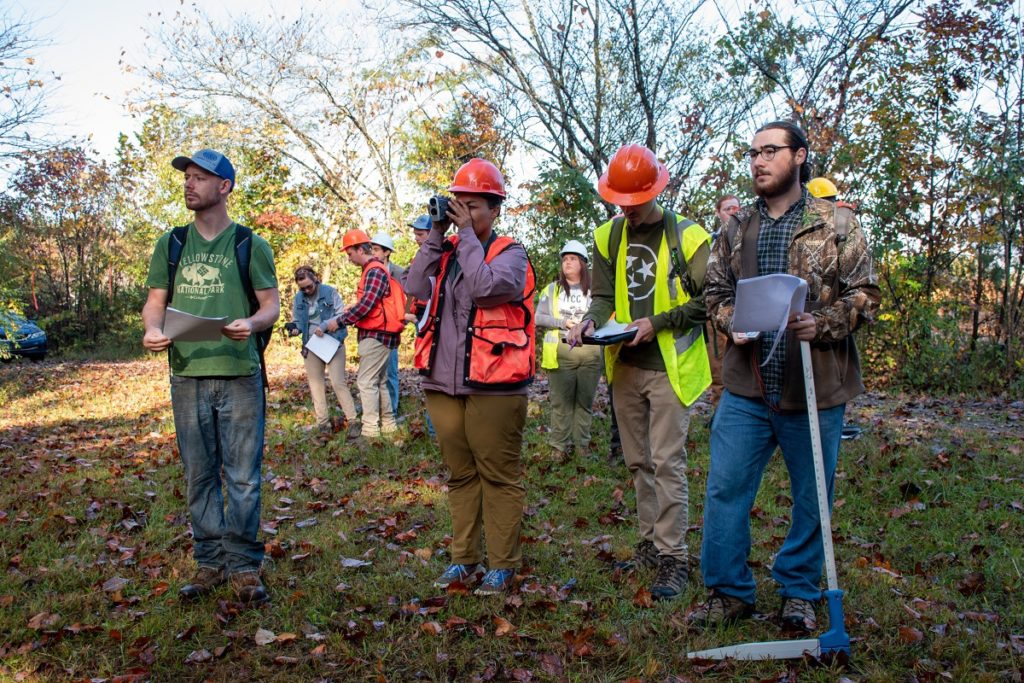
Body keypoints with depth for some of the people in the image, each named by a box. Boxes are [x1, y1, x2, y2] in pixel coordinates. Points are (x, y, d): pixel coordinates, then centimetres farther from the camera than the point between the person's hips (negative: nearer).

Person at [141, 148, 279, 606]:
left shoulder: (249, 244, 4)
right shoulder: (171, 244, 13)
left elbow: (272, 304, 3)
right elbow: (156, 300, 12)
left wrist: (250, 323, -19)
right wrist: (152, 328, -10)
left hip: (240, 375, -3)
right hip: (188, 375, 3)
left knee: (243, 477, 0)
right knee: (200, 475, 9)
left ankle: (243, 566, 10)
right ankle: (209, 562, 21)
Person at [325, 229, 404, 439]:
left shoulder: (374, 271, -16)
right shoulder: (374, 269, 16)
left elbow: (366, 305, -23)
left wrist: (339, 321, -15)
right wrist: (350, 310, 5)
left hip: (376, 334, -10)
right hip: (379, 334, 10)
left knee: (366, 381, -8)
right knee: (379, 381, 15)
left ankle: (370, 429, -7)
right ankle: (388, 424, 21)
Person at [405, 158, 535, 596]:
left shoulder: (510, 253, -3)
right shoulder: (446, 252, 12)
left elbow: (486, 288, -23)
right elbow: (417, 287, -3)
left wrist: (467, 233, -13)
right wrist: (436, 234, -4)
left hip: (492, 386, -6)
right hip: (444, 383, 6)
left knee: (499, 477, 3)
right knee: (460, 475, 14)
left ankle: (502, 566, 12)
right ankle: (464, 559, 25)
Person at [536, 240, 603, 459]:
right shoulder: (552, 289, 10)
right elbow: (538, 318, 3)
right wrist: (563, 323, -9)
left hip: (590, 353, 1)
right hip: (561, 353, 0)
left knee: (585, 402, 7)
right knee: (561, 402, 1)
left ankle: (582, 446, 15)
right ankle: (560, 446, 8)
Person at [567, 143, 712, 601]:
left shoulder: (687, 236, -7)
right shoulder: (608, 237, 8)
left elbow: (706, 302, -8)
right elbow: (603, 297, 9)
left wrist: (657, 323, -17)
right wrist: (591, 321, -12)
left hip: (670, 367, -5)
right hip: (625, 366, 6)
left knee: (667, 463, -7)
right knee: (638, 461, 13)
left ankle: (674, 559, 1)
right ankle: (652, 542, 26)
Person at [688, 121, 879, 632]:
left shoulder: (836, 225, 1)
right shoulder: (737, 228, 12)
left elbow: (865, 294, 0)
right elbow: (715, 291, 17)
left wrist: (821, 324, -17)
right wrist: (731, 321, -4)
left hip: (814, 387, -2)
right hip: (746, 386, 3)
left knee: (812, 498, 9)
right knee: (725, 489, 2)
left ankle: (799, 593, 27)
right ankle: (728, 591, 17)